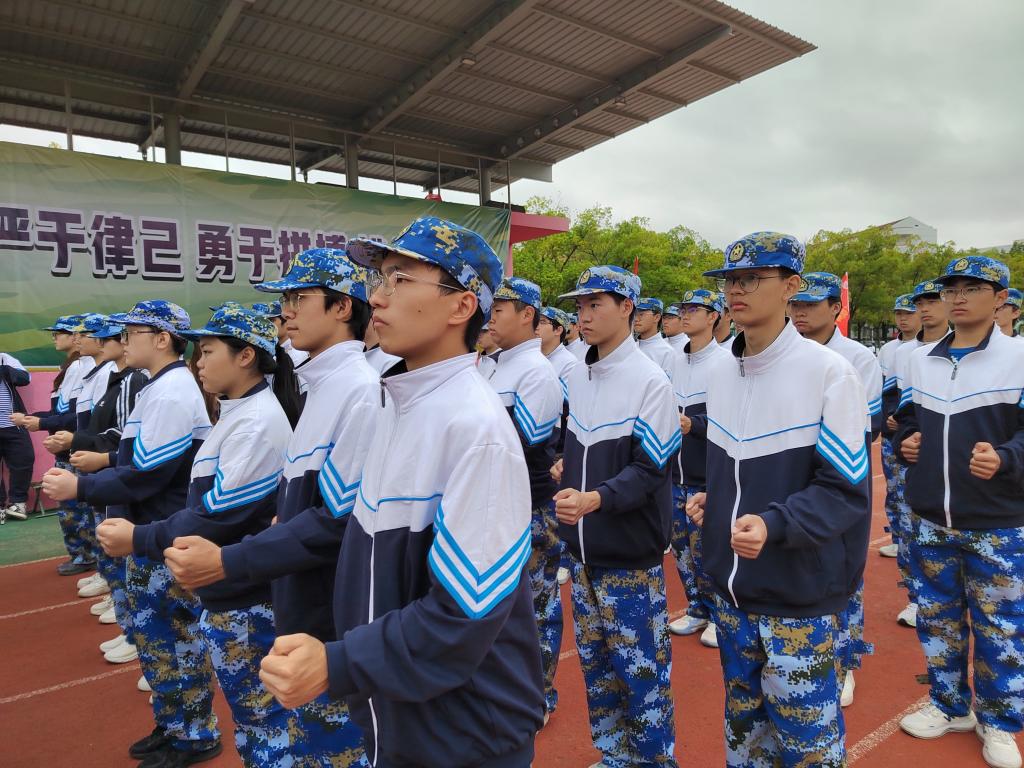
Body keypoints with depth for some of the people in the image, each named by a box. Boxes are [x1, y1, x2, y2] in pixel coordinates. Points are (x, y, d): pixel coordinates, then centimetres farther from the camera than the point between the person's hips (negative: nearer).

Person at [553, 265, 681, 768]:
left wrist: (596, 499, -31)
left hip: (631, 552, -7)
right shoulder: (576, 376, 7)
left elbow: (650, 469, -18)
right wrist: (563, 466, 5)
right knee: (595, 660, 19)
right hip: (582, 547, 7)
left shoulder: (649, 380, -14)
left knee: (641, 666, 6)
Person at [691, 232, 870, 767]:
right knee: (742, 722, 22)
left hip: (799, 593, -6)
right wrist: (712, 500, 1)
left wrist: (773, 525, -30)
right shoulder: (719, 373, 5)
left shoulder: (829, 372, -16)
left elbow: (846, 491, -16)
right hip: (732, 586, 6)